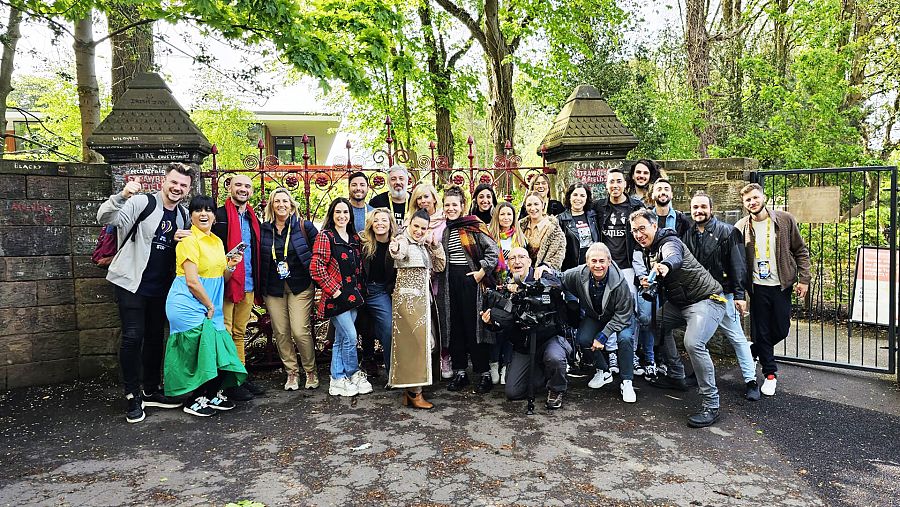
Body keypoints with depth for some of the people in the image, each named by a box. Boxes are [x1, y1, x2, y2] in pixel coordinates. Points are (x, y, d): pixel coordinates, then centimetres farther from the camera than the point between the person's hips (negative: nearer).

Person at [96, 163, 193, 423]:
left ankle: (151, 391, 25)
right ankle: (132, 396, 8)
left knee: (156, 337, 13)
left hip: (160, 288, 6)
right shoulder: (142, 203, -11)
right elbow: (105, 218, -25)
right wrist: (122, 196, -42)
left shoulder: (183, 215, 8)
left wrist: (181, 241, -6)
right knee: (133, 337, -6)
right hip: (132, 284, -6)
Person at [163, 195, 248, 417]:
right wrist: (209, 306, -10)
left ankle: (213, 394, 21)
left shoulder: (217, 241, 13)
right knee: (203, 349, -10)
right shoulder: (189, 241, -12)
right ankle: (194, 400, 6)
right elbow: (192, 282, -17)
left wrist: (231, 266, -3)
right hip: (189, 306, -8)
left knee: (218, 350, 5)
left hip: (210, 307, 8)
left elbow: (221, 278, 17)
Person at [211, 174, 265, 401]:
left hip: (248, 286, 7)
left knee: (240, 333, 14)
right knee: (225, 334, 0)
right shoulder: (219, 215, -4)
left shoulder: (253, 218, 16)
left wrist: (257, 285, 14)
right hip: (226, 284, -6)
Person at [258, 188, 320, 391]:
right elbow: (258, 259, 9)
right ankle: (292, 372, 22)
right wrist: (259, 289, 6)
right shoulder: (263, 229, 4)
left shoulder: (305, 227, -3)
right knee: (280, 333, 6)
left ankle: (311, 371, 13)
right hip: (273, 289, 3)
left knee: (300, 331, -8)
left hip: (300, 287, -3)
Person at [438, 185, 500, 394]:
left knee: (474, 326, -3)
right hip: (450, 282, 6)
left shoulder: (473, 226, -4)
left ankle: (483, 373, 7)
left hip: (470, 280, -5)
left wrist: (482, 271, -13)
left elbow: (493, 250, -10)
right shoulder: (443, 229, 14)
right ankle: (459, 372, 18)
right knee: (454, 327, 8)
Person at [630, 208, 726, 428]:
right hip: (680, 301, 11)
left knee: (693, 343, -28)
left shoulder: (669, 242, -20)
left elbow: (674, 257, -45)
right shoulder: (649, 250, 10)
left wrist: (666, 266, -69)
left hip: (707, 299, -11)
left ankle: (711, 405, -16)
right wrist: (648, 283, -6)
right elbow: (660, 278, 17)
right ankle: (675, 376, 31)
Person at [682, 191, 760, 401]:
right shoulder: (688, 234, 7)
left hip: (722, 295, -5)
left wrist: (739, 295, -13)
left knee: (737, 337, 1)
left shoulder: (727, 232, -7)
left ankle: (751, 380, 11)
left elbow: (738, 265, -9)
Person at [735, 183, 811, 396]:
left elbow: (800, 251, 2)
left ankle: (753, 350, 36)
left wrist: (804, 279, -4)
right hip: (757, 287, 0)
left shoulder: (785, 220, -3)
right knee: (761, 332, 5)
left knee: (781, 330, 8)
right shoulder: (741, 227, -3)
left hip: (781, 285, 1)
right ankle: (770, 374, 20)